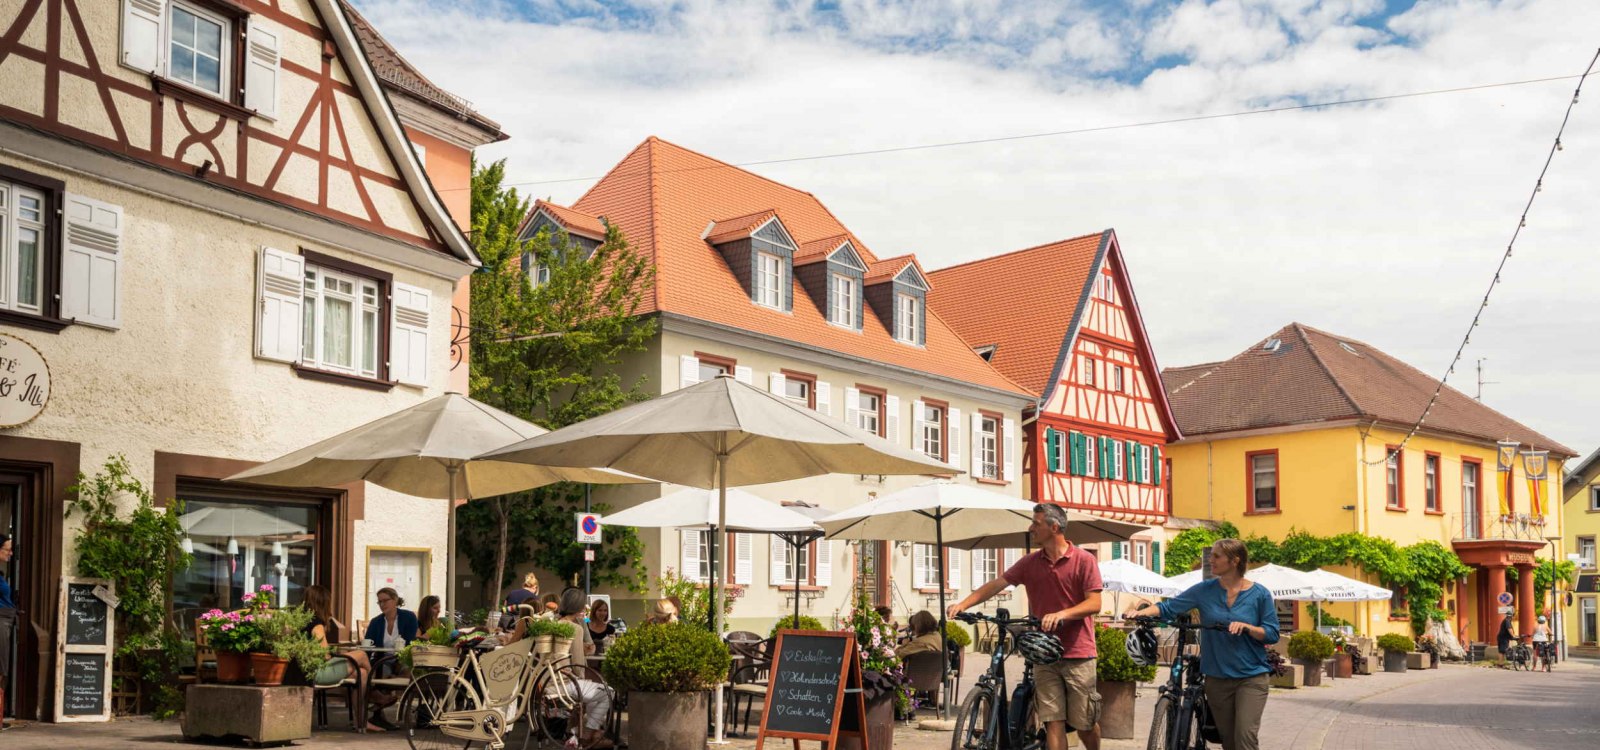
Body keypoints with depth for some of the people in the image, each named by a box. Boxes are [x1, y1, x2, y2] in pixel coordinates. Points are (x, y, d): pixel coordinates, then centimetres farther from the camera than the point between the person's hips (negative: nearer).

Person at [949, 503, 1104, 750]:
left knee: (1085, 724, 5)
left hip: (1078, 654, -3)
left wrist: (1061, 614, -27)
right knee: (1053, 721, -2)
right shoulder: (1030, 562, 7)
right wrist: (963, 604, -8)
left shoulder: (1084, 560, -5)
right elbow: (996, 584, 4)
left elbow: (1094, 603, -11)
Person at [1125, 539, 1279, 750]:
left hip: (1252, 677, -3)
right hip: (1217, 677, 3)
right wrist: (1141, 611, -20)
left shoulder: (1260, 594, -3)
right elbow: (1169, 607, -3)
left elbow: (1272, 634, -3)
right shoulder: (1204, 590, 2)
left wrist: (1246, 627, -20)